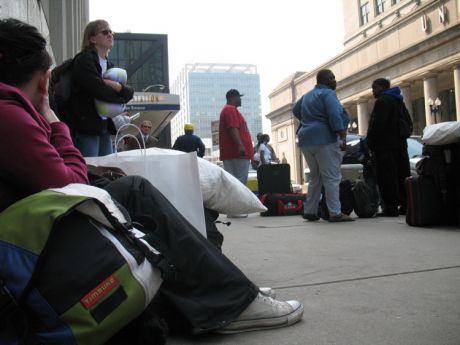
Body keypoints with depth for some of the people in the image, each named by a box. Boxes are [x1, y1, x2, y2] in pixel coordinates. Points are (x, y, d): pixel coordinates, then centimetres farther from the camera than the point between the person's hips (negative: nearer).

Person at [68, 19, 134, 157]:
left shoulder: (109, 65, 18)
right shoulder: (84, 59, -5)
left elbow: (129, 93, 8)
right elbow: (99, 90, -19)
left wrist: (118, 86, -13)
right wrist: (119, 94, -2)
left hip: (105, 127, 8)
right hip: (86, 127, -8)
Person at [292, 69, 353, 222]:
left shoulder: (307, 95, 20)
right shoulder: (328, 94, -5)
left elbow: (296, 110, 34)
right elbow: (335, 116, -17)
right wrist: (343, 137, -19)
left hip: (306, 140, 8)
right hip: (325, 139, -8)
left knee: (315, 177, 14)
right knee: (331, 177, -8)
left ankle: (310, 211, 14)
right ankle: (335, 213, -11)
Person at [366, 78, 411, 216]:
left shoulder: (382, 101, -10)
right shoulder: (398, 101, 22)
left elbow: (376, 125, -19)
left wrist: (370, 142, -12)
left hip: (385, 146, -10)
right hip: (400, 144, 10)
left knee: (386, 178, -10)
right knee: (402, 175, 10)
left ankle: (390, 207, -11)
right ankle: (405, 205, 14)